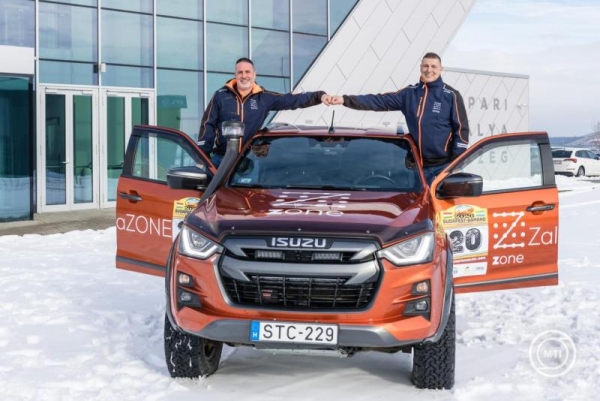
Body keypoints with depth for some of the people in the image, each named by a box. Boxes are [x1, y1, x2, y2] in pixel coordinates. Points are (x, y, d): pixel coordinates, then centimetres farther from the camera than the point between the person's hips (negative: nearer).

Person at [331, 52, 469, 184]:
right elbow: (379, 101, 3)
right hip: (419, 164, 4)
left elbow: (462, 129, -4)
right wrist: (345, 99, -7)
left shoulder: (451, 95, -3)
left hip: (444, 165, -4)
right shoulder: (410, 93, 8)